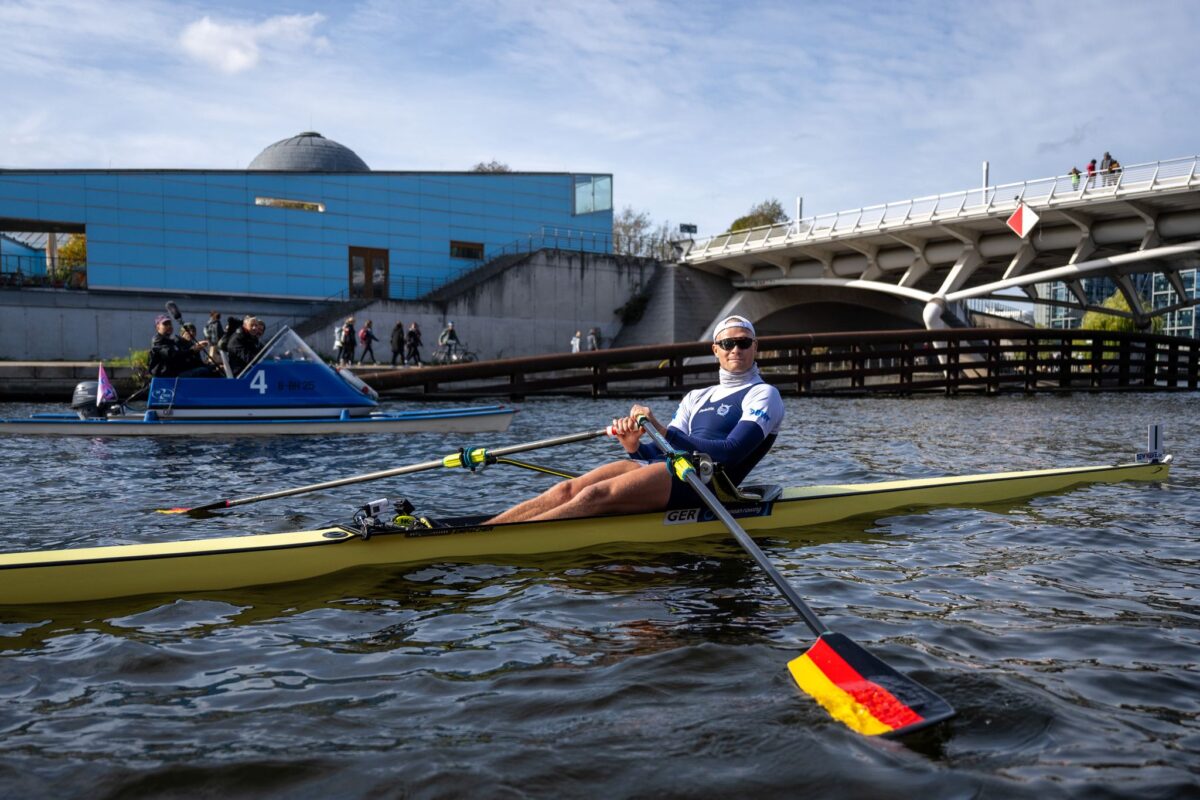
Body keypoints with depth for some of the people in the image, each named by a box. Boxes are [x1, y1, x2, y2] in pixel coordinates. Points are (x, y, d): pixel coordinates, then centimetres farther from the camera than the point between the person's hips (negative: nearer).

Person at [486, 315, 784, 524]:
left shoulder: (764, 395, 7)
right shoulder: (697, 398, 28)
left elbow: (729, 453, -11)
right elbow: (666, 452, 17)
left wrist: (662, 431, -17)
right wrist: (634, 447, -6)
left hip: (701, 478, -7)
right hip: (667, 468, 7)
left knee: (596, 495, -28)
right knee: (566, 490, -16)